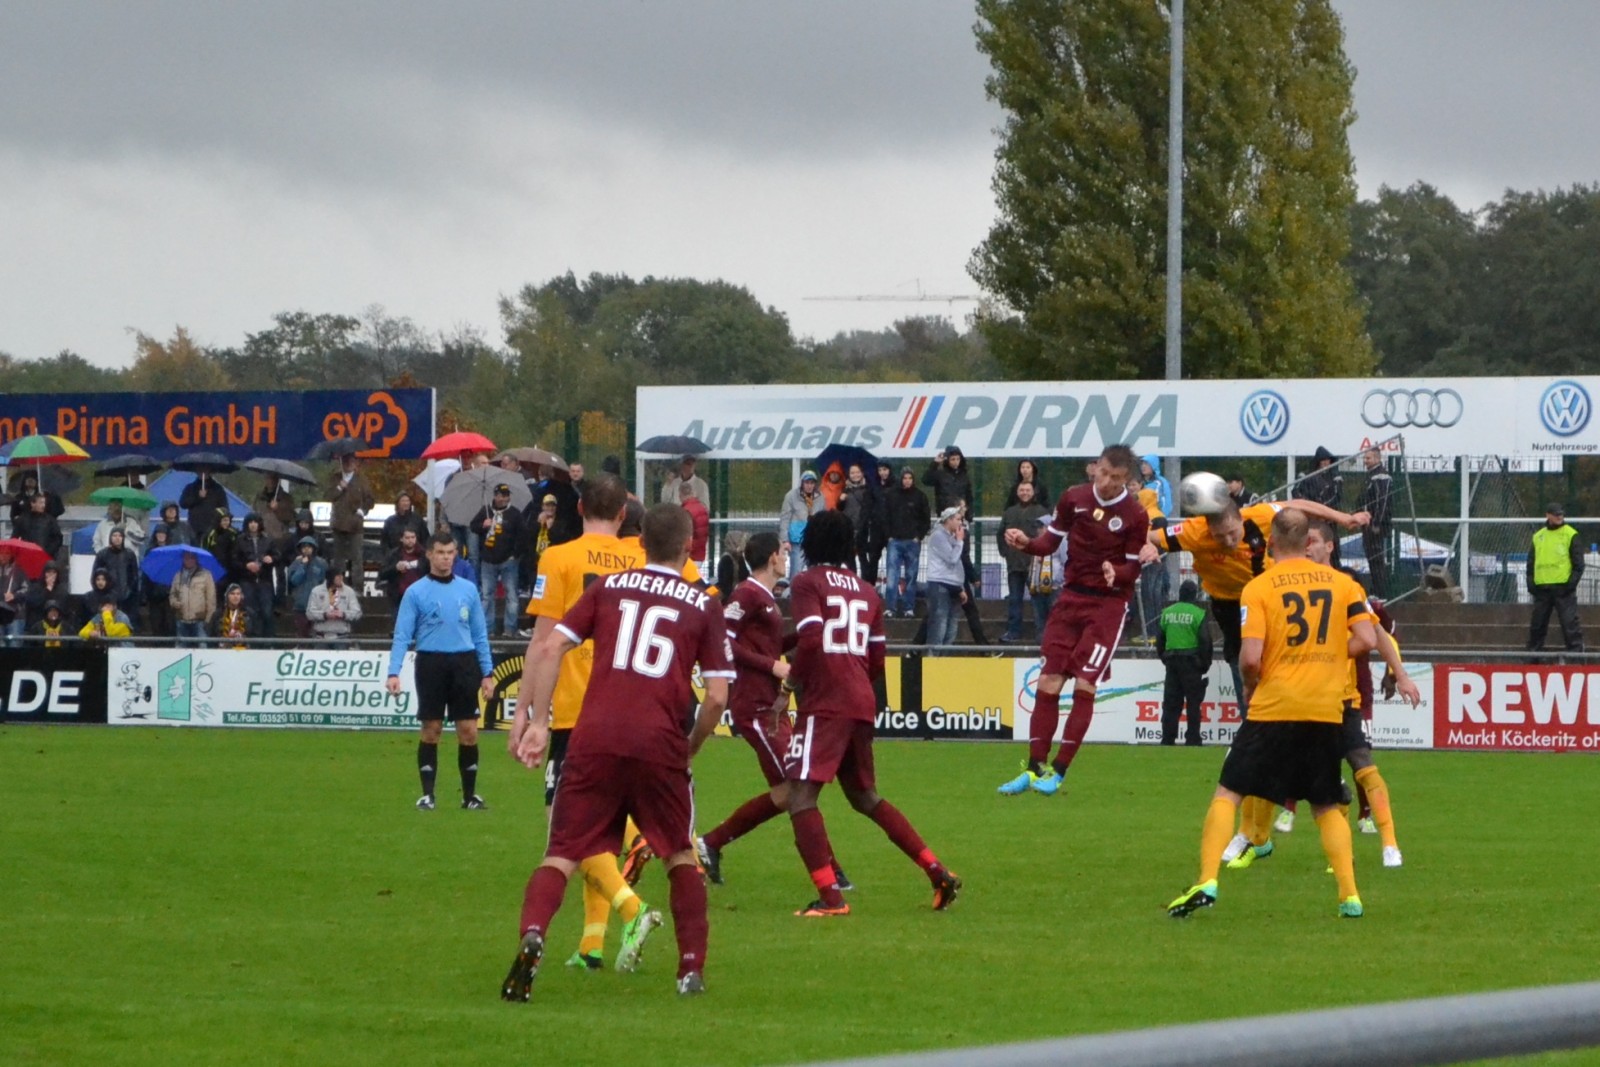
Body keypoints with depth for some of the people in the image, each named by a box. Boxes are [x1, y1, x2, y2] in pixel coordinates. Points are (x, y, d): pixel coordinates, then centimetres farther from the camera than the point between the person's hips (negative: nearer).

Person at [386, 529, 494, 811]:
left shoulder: (468, 590, 9)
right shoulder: (416, 592, 1)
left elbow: (480, 635, 13)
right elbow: (402, 635, -3)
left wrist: (488, 673, 8)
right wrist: (393, 673, -14)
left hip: (464, 663, 2)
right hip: (431, 663, -2)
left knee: (468, 731, 0)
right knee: (431, 730, 1)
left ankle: (470, 795, 10)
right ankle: (427, 794, 8)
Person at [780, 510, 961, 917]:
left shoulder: (807, 583, -3)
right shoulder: (867, 592, 18)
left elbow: (810, 638, -17)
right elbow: (877, 661, 17)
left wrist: (793, 678, -3)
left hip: (824, 704, -8)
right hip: (863, 703, 8)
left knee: (800, 795, -8)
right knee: (865, 796, 22)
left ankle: (830, 895, -20)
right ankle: (937, 872, 19)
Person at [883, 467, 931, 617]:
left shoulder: (920, 496, 3)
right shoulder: (893, 496, 6)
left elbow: (926, 520, 5)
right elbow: (886, 517, 10)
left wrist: (919, 536, -4)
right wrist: (889, 534, 0)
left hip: (913, 542, -1)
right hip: (895, 541, 1)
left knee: (911, 576, 3)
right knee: (892, 575, -7)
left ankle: (909, 608, 6)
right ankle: (890, 607, -9)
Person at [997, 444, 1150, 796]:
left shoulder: (1135, 516, -9)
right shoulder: (1073, 499, 1)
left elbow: (1133, 568, -6)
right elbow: (1052, 539, 8)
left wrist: (1115, 574, -27)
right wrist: (1026, 543, -13)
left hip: (1108, 603, -4)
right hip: (1072, 597, 4)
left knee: (1084, 685, -10)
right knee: (1048, 681, 0)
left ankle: (1058, 771, -4)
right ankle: (1035, 768, 7)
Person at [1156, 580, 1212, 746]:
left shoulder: (1167, 612, 6)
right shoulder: (1198, 614, -8)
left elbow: (1159, 638, 11)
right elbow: (1205, 640, -9)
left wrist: (1163, 658, 21)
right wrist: (1205, 663, 1)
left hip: (1171, 662, 4)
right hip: (1191, 662, -4)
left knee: (1171, 702, 8)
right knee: (1193, 702, 1)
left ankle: (1167, 738, 6)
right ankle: (1192, 739, -2)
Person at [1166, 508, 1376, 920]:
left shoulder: (1258, 588, -5)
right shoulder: (1342, 582, 5)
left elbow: (1251, 657, -13)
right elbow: (1366, 640, -1)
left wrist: (1251, 685, 8)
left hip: (1274, 707, -3)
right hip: (1327, 712, 3)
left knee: (1227, 793, 5)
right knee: (1327, 807, 15)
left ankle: (1207, 882, -8)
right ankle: (1350, 897, 6)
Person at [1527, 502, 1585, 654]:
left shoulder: (1571, 535, 1)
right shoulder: (1538, 536, 15)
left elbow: (1578, 562, -2)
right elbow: (1531, 561, 19)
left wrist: (1572, 581, -12)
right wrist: (1531, 582, 6)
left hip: (1563, 586, -5)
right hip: (1541, 588, 5)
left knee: (1569, 621, -10)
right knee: (1537, 623, 9)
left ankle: (1575, 650, -9)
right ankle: (1533, 650, 18)